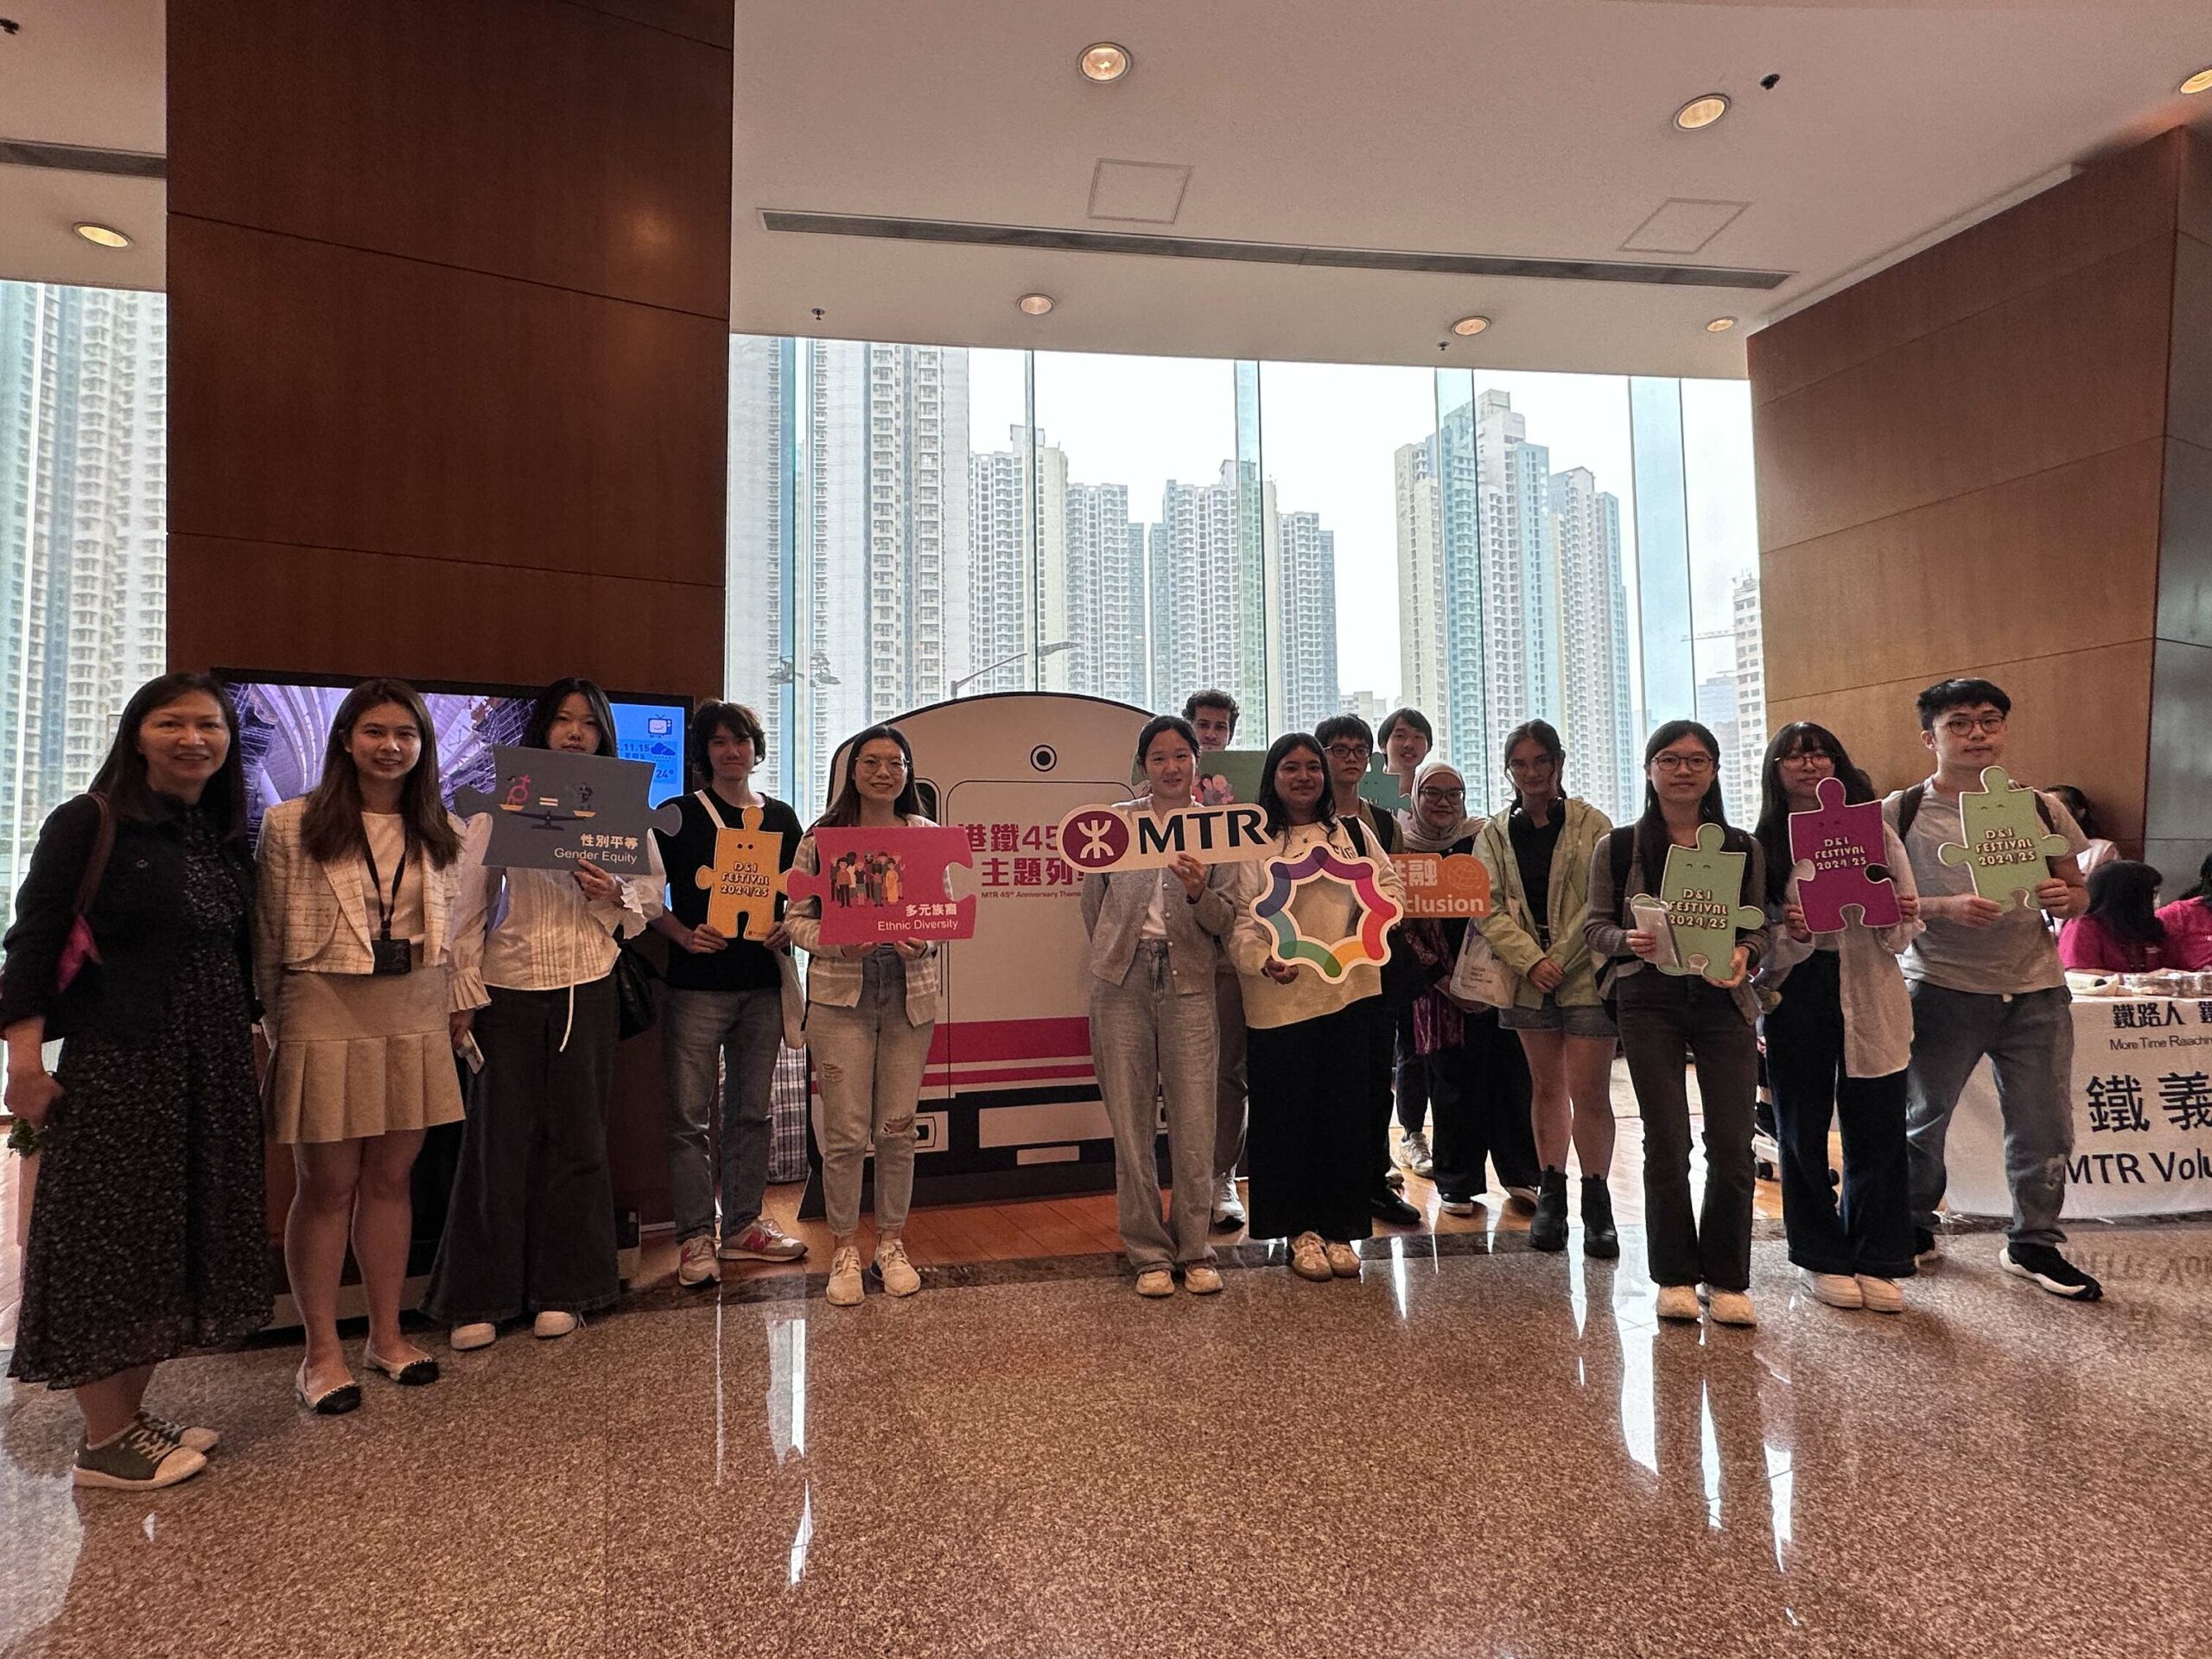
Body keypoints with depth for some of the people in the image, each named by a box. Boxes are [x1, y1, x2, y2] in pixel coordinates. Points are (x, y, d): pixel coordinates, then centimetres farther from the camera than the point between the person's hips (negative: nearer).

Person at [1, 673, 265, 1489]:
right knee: (110, 1236, 1)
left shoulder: (228, 840, 11)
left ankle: (131, 1414, 25)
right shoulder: (87, 824, -7)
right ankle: (103, 1441, 14)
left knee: (185, 1230, 11)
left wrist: (246, 1038, 15)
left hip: (212, 1060, 7)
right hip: (114, 1057, -6)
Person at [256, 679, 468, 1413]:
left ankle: (387, 1334, 24)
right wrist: (276, 1024, 0)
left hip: (415, 1020, 3)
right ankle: (321, 1350, 17)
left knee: (391, 1177, 11)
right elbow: (269, 934, -1)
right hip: (325, 1016, -3)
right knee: (327, 1184, 4)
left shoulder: (441, 832, 8)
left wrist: (449, 1012, 7)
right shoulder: (291, 823, -3)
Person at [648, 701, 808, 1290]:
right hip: (697, 983, -3)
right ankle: (696, 1237, 10)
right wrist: (685, 935, -15)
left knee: (752, 1110, 11)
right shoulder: (680, 816, 1)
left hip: (763, 982, 3)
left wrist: (789, 929, -5)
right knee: (690, 1115, -1)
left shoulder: (781, 818, 10)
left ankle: (743, 1225, 23)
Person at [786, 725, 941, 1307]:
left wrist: (924, 943, -12)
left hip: (909, 994, 2)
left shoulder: (927, 836, 6)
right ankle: (845, 1249, 18)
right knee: (846, 1131, 0)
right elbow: (796, 918, 1)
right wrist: (838, 943, -17)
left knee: (897, 1128, 9)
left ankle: (891, 1244, 25)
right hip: (840, 995, -2)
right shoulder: (822, 837, 1)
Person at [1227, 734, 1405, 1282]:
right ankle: (1300, 1231, 19)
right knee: (1287, 1120, 3)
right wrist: (1264, 960, -22)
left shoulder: (1353, 834, 13)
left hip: (1349, 992, 3)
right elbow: (1240, 919, -4)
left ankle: (1339, 1230, 21)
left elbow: (1388, 883, 17)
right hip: (1279, 1001, -3)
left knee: (1347, 1117, 7)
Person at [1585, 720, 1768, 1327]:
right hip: (1649, 1000, -1)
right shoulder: (1617, 848, 3)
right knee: (1667, 1142, 3)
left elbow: (1760, 928, 10)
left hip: (1723, 1000, 2)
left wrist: (1743, 954, -11)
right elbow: (1595, 926, 3)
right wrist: (1630, 940, -17)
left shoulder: (1742, 848, 8)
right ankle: (1675, 1277, 17)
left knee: (1732, 1143, -1)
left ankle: (1727, 1279, 15)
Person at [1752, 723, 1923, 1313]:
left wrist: (1900, 918, -12)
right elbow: (1753, 938, -2)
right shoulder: (1763, 845, 0)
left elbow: (1902, 934, 9)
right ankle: (1824, 1260, 22)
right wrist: (1790, 931, -21)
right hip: (1797, 995, -1)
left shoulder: (1876, 832, 8)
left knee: (1878, 1132, 5)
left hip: (1871, 998, 2)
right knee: (1803, 1132, 6)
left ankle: (1876, 1263, 20)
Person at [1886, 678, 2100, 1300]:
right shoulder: (1901, 812, -4)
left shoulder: (2041, 808, 7)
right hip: (1942, 987, -3)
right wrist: (1947, 907, -21)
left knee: (2045, 1125, 7)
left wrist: (2065, 898, -8)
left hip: (2036, 990, 3)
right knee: (1921, 1118, 10)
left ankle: (2034, 1243, 26)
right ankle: (1913, 1228, 29)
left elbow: (2079, 893, 15)